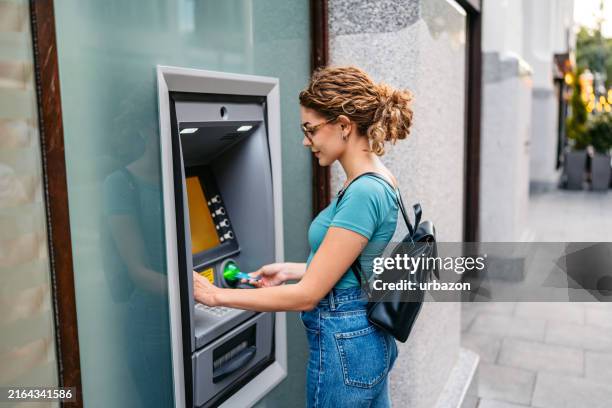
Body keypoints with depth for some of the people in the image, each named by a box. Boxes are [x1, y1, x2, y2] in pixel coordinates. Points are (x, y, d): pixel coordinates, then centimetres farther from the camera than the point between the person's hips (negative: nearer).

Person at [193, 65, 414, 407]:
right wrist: (291, 270, 11)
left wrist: (217, 295, -15)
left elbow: (308, 295, -23)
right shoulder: (377, 181, 4)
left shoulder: (363, 193, -26)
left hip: (343, 346, -9)